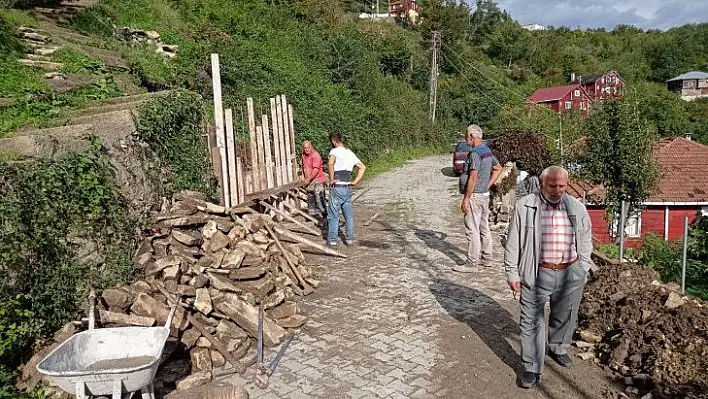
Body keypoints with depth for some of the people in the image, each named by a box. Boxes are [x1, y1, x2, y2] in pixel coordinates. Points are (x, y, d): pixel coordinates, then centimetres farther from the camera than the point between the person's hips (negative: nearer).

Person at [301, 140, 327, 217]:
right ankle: (312, 213, 25)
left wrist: (308, 179, -18)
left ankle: (324, 214, -3)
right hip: (309, 182, 8)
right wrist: (303, 176, 16)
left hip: (318, 180, -8)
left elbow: (316, 170, -21)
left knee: (319, 198, -9)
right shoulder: (304, 156, 11)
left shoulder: (315, 155, -14)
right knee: (310, 198, 14)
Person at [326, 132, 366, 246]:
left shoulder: (335, 151, -8)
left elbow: (331, 163, -30)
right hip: (348, 188, 6)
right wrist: (356, 181, 9)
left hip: (337, 188, -6)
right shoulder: (350, 153, 13)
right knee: (349, 215, 14)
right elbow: (362, 167, 15)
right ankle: (350, 238, 18)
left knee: (333, 215, 4)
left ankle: (332, 240, 11)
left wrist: (331, 179, -21)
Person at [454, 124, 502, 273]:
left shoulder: (475, 153, -18)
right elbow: (498, 169, 24)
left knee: (472, 230, -4)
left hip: (475, 196, -10)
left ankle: (471, 264, 1)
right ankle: (487, 259, 26)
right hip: (485, 194, 10)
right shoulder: (488, 150, 11)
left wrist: (465, 199, -19)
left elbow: (473, 178, -23)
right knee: (484, 228, 16)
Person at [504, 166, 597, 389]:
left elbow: (586, 240, 14)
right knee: (532, 321, 2)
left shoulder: (577, 208, 2)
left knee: (565, 317, 20)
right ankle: (532, 368, 16)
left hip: (570, 274, 3)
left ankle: (558, 348, 47)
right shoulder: (525, 207, -8)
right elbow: (513, 242, -4)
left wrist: (583, 269, 12)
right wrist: (512, 273, -5)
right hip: (536, 274, -3)